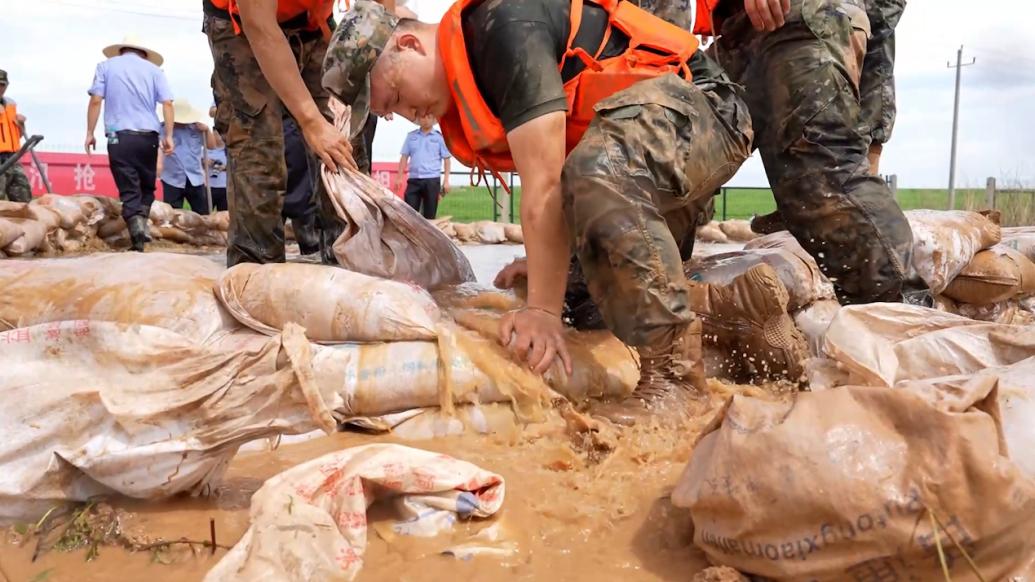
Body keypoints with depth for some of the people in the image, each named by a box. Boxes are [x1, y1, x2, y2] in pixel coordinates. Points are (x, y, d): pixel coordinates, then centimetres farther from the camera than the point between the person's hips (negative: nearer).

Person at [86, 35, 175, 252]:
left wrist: (90, 133, 6)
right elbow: (167, 103, 1)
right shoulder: (153, 69, 12)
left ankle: (135, 223, -15)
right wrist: (168, 136, 2)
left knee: (129, 189, 1)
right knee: (147, 186, 15)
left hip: (119, 136, -1)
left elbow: (95, 101, 2)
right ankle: (142, 218, -4)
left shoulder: (106, 66, 11)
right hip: (148, 136, 1)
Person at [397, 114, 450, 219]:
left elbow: (446, 159, 4)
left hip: (432, 180, -2)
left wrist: (446, 180, -3)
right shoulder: (411, 136, 10)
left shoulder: (439, 137, 3)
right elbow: (404, 157, 11)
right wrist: (399, 178, 5)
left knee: (429, 215, 3)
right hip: (413, 179, 2)